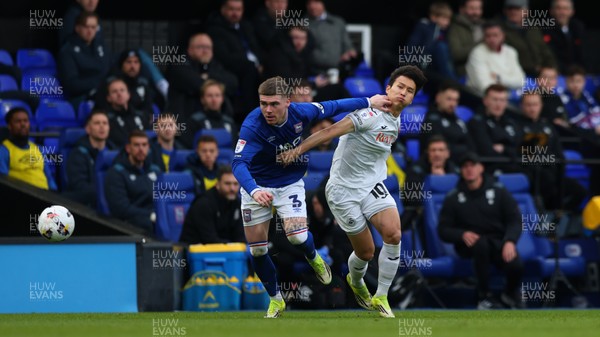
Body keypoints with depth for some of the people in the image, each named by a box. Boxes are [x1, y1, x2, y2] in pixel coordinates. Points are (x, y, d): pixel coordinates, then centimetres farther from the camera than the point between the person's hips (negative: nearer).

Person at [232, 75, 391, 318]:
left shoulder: (300, 112, -18)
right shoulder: (252, 126, -30)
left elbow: (331, 107, 1)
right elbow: (239, 163, -41)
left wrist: (369, 102, 10)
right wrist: (254, 190, -59)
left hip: (290, 183, 1)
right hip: (256, 186, -1)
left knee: (297, 236, -20)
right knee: (257, 250, 2)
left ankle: (313, 258, 19)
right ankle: (275, 300, 26)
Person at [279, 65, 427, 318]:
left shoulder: (397, 125, 7)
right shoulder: (371, 115, -20)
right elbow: (331, 131, -27)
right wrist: (298, 150, -34)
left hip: (372, 185, 6)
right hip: (343, 189, -6)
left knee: (393, 233, -19)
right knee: (366, 252, 0)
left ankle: (380, 298, -6)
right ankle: (356, 282, 37)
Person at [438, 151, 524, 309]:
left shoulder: (499, 192, 3)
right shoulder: (453, 198, 2)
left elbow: (515, 220, -1)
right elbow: (443, 230, 2)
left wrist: (510, 241, -21)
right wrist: (462, 234, -20)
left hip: (498, 242, 1)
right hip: (469, 245, -1)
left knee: (515, 265, -32)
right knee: (481, 243, -40)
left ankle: (510, 293, 9)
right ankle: (484, 297, -24)